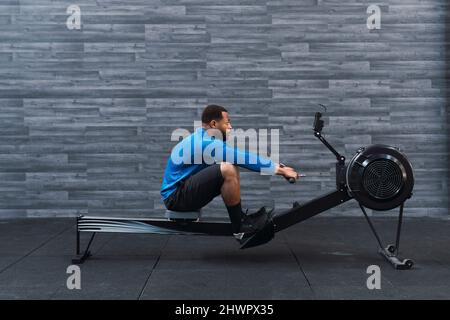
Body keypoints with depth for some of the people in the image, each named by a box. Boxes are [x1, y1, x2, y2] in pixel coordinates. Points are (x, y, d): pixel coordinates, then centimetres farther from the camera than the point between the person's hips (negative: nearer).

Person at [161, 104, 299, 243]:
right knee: (228, 170, -27)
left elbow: (241, 157, 15)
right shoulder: (206, 143, -19)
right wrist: (280, 170, -14)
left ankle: (240, 217, 9)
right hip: (176, 196, -10)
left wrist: (276, 167, 10)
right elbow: (245, 158, -21)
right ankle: (240, 228, -15)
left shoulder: (202, 138, 11)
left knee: (231, 166, 12)